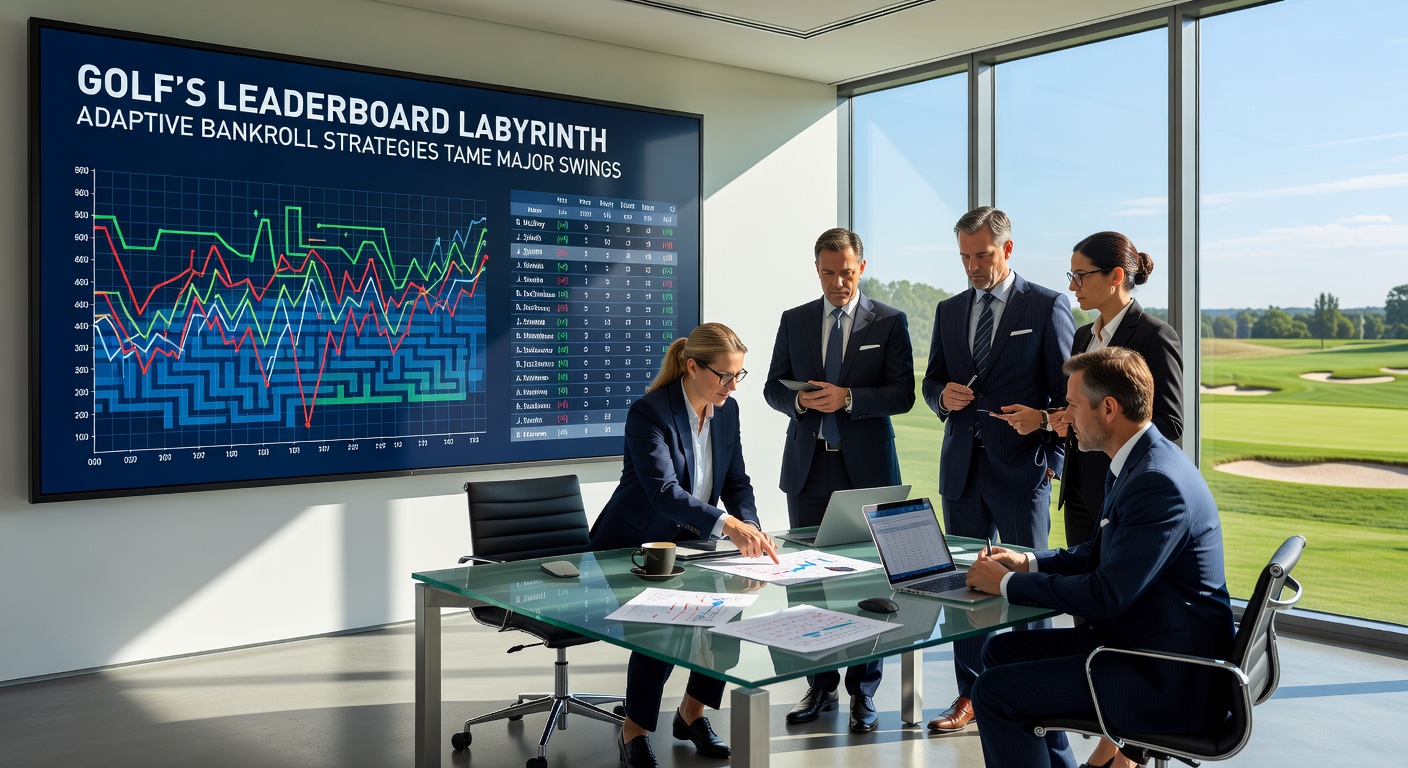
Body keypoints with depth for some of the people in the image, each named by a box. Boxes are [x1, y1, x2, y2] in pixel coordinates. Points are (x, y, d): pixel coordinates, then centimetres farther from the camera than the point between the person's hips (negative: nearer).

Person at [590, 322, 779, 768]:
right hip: (631, 547, -6)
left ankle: (692, 711, 4)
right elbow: (664, 491, -34)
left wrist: (751, 528, -16)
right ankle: (634, 731, -8)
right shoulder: (649, 412, -22)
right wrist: (727, 525, -47)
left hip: (687, 544, 6)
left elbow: (736, 483, 5)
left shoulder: (727, 411, 1)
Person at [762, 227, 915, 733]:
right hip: (808, 466, 3)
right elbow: (773, 387, 12)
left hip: (866, 467, -3)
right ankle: (820, 686, 18)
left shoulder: (889, 322, 2)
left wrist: (847, 398, -18)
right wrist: (798, 401, -10)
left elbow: (903, 394, -5)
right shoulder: (794, 321, 10)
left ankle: (862, 693, 13)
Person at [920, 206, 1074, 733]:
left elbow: (1071, 388, -2)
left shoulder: (1047, 306, -1)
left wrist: (1049, 437, -12)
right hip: (962, 467, 5)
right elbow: (931, 379, 18)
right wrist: (942, 395, -5)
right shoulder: (949, 311, 13)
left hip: (1022, 468, -5)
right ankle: (970, 695, 20)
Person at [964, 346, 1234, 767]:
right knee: (1001, 651, 14)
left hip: (1168, 681, -10)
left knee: (994, 692, -13)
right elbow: (1102, 554, 19)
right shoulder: (1139, 462, 7)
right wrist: (1028, 562, 5)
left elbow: (1105, 596, -26)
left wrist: (1008, 583, -15)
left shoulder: (1158, 482, -25)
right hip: (1134, 640, 10)